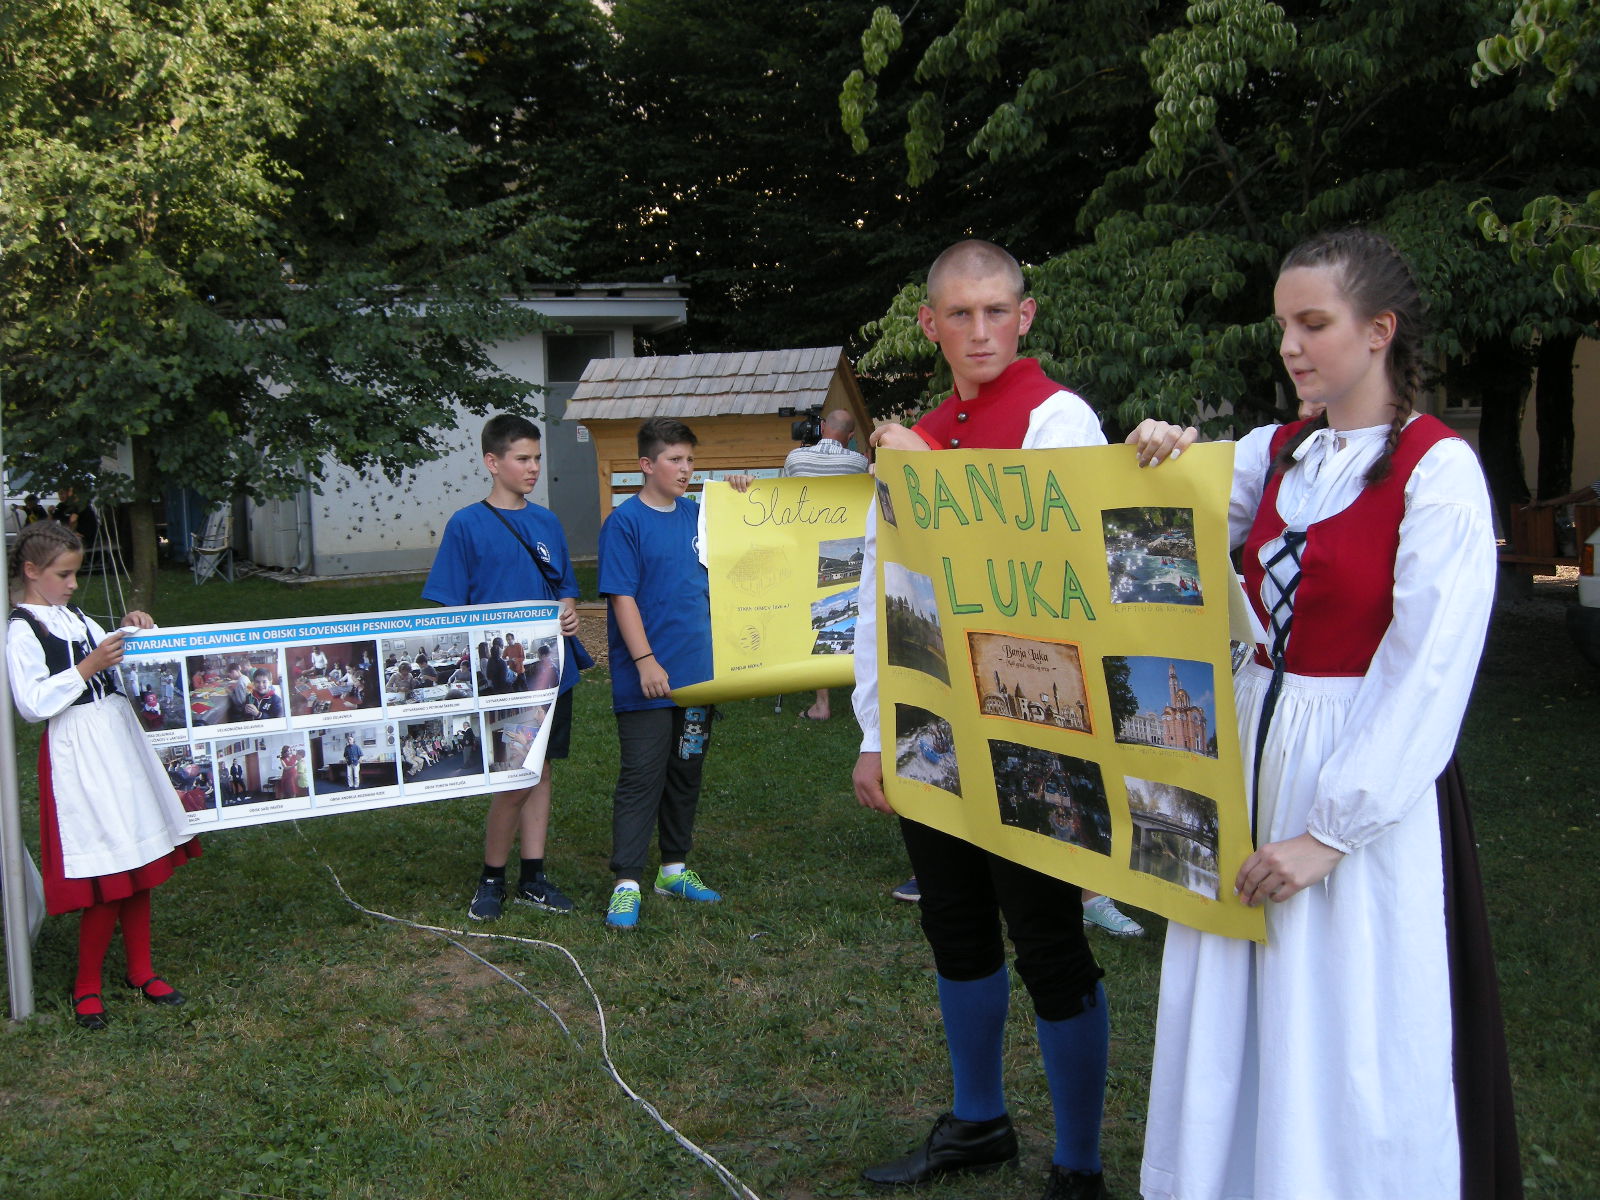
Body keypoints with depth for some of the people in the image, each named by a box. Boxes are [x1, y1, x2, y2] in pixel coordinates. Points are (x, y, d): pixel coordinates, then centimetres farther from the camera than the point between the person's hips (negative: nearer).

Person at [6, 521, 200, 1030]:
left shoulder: (75, 618, 14)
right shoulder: (23, 629, -8)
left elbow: (116, 668, 20)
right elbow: (32, 702, -16)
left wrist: (130, 633, 4)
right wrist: (87, 668, -20)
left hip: (120, 739, 8)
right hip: (79, 753, -8)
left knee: (138, 862, 11)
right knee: (107, 877, -6)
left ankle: (140, 970, 24)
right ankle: (87, 985, 11)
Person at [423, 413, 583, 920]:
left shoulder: (547, 522, 10)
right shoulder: (467, 525, -5)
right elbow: (449, 607, -5)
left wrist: (569, 613, -5)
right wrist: (481, 644, -18)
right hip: (499, 673, -5)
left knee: (540, 772, 12)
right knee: (514, 781, -5)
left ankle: (533, 876, 22)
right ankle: (492, 879, 14)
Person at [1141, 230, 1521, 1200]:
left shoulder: (1438, 468, -11)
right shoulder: (1276, 454, 8)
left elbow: (1429, 675, -16)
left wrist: (1327, 830, -17)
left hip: (1368, 770, -6)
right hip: (1253, 745, 6)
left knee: (1347, 1041, 4)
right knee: (1236, 1031, 13)